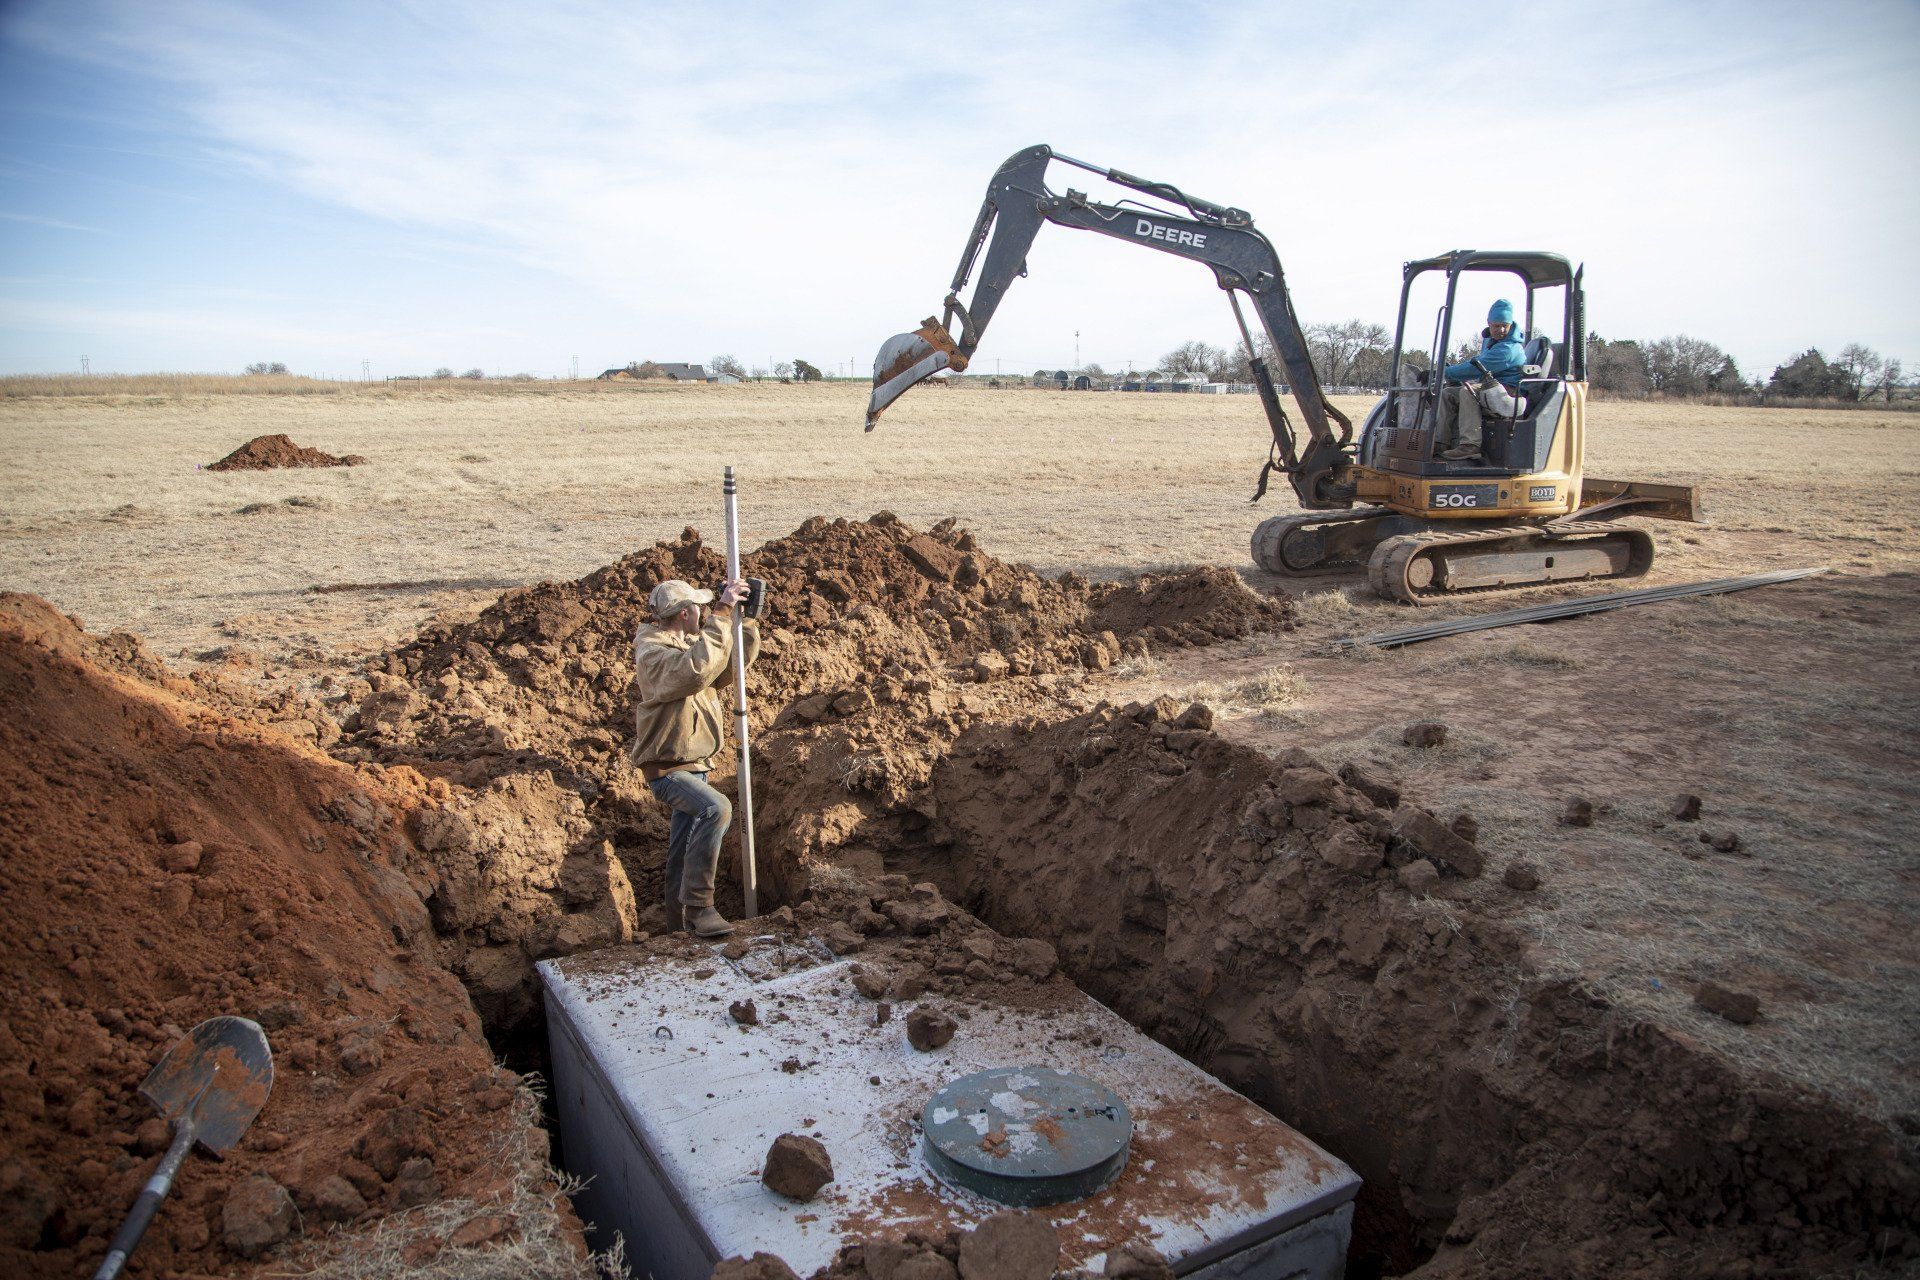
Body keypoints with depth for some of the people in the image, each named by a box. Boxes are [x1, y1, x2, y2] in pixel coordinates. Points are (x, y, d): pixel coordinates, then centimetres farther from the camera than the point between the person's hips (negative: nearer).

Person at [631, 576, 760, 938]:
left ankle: (681, 928, 27)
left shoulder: (688, 644, 9)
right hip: (667, 768, -9)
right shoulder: (652, 652, -20)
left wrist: (748, 622, 4)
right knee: (716, 809, -32)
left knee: (683, 854, 16)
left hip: (693, 764, 9)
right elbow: (696, 669, -38)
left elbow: (732, 663, 19)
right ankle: (698, 905, -26)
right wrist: (721, 614, -36)